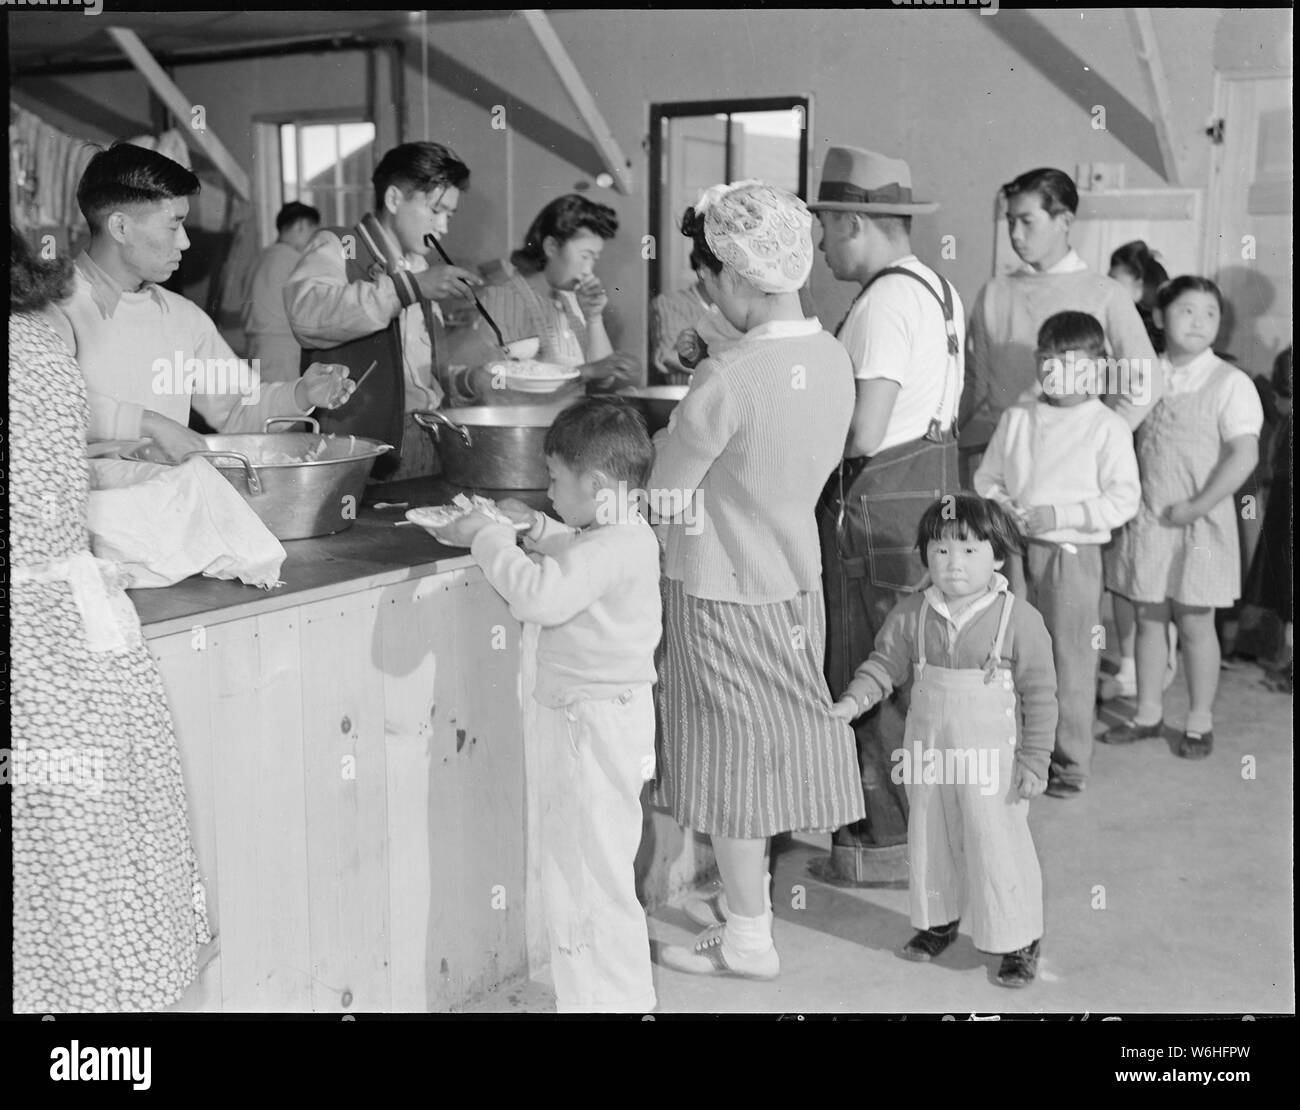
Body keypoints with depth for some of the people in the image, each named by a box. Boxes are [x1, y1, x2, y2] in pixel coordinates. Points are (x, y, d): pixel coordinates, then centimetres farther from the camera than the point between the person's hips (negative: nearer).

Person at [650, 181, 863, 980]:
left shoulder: (730, 379, -24)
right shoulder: (833, 358, -2)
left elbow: (664, 493, -15)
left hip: (726, 590, -7)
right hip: (795, 575, 7)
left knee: (733, 760, 6)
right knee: (762, 754, 19)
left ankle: (747, 941, 19)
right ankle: (746, 900, 35)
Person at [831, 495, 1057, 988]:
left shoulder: (1020, 619, -14)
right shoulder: (913, 614, -4)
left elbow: (1040, 695, -10)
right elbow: (885, 663, 5)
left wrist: (1034, 761, -10)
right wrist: (851, 702, -12)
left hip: (992, 760, -4)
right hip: (928, 752, 5)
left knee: (998, 845, 2)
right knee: (929, 838, 18)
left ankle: (1020, 940, 19)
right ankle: (938, 920, 38)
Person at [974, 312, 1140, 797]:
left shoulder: (1108, 427, -6)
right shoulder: (1017, 417, 8)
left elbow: (1123, 500, -11)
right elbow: (987, 475, 14)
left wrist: (1057, 515, -18)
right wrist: (1000, 504, -7)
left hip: (1073, 555, -4)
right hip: (1014, 551, 5)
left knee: (1070, 661, 2)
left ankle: (1070, 762, 15)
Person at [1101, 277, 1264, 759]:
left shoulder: (1229, 383, -7)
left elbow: (1244, 454, -14)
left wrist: (1195, 507, -17)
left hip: (1199, 524, -4)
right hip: (1146, 520, 4)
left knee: (1195, 623, 4)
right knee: (1148, 617, 11)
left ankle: (1200, 722, 18)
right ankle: (1148, 713, 25)